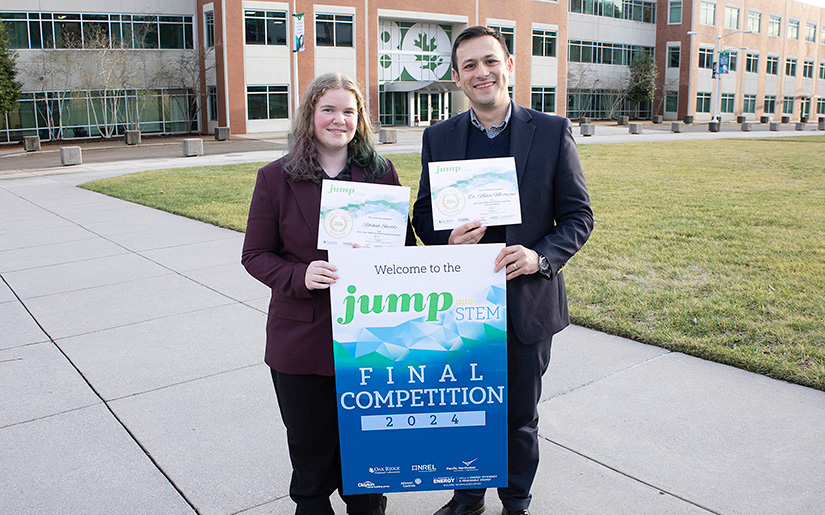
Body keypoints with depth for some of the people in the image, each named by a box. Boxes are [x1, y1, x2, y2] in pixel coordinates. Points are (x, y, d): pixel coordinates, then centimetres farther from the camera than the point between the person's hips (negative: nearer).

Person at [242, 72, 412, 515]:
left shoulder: (381, 173, 2)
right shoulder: (276, 178, -2)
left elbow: (404, 245, 7)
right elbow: (255, 254, 0)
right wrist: (299, 276, -20)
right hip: (303, 339, 0)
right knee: (311, 445, 16)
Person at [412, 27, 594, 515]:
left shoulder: (552, 131, -4)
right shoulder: (439, 137, 2)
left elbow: (579, 215, -2)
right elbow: (423, 212, 9)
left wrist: (541, 256, -21)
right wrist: (447, 237, -14)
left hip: (526, 301, -1)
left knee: (520, 416, 14)